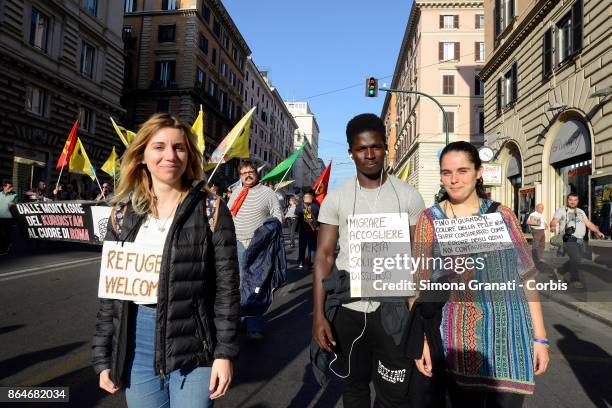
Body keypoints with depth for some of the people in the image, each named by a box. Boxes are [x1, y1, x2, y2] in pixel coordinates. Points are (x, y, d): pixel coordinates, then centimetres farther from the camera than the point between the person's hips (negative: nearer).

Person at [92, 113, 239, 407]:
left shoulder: (210, 210, -7)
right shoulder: (123, 213, 3)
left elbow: (226, 287, -7)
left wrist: (225, 352, -10)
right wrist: (103, 357, 7)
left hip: (193, 345, -3)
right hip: (136, 343, 3)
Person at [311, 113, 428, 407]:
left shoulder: (408, 196, -2)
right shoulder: (336, 198, 0)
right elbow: (324, 256, -2)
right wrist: (319, 314, -10)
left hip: (393, 310, -1)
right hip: (347, 309, 1)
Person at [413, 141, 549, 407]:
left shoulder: (502, 215, 4)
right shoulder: (429, 220, 1)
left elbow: (525, 278, 4)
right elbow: (420, 284, 1)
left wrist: (540, 337, 2)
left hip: (509, 333, 1)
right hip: (458, 335, -1)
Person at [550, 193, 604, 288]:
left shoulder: (581, 212, 21)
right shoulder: (561, 210, 2)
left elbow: (588, 223, 18)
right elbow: (554, 222, -11)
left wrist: (597, 231, 5)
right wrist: (553, 227, -33)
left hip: (580, 241, 7)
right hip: (569, 240, -7)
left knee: (575, 260, 8)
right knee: (576, 259, -15)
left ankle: (560, 271, 27)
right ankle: (574, 280, -5)